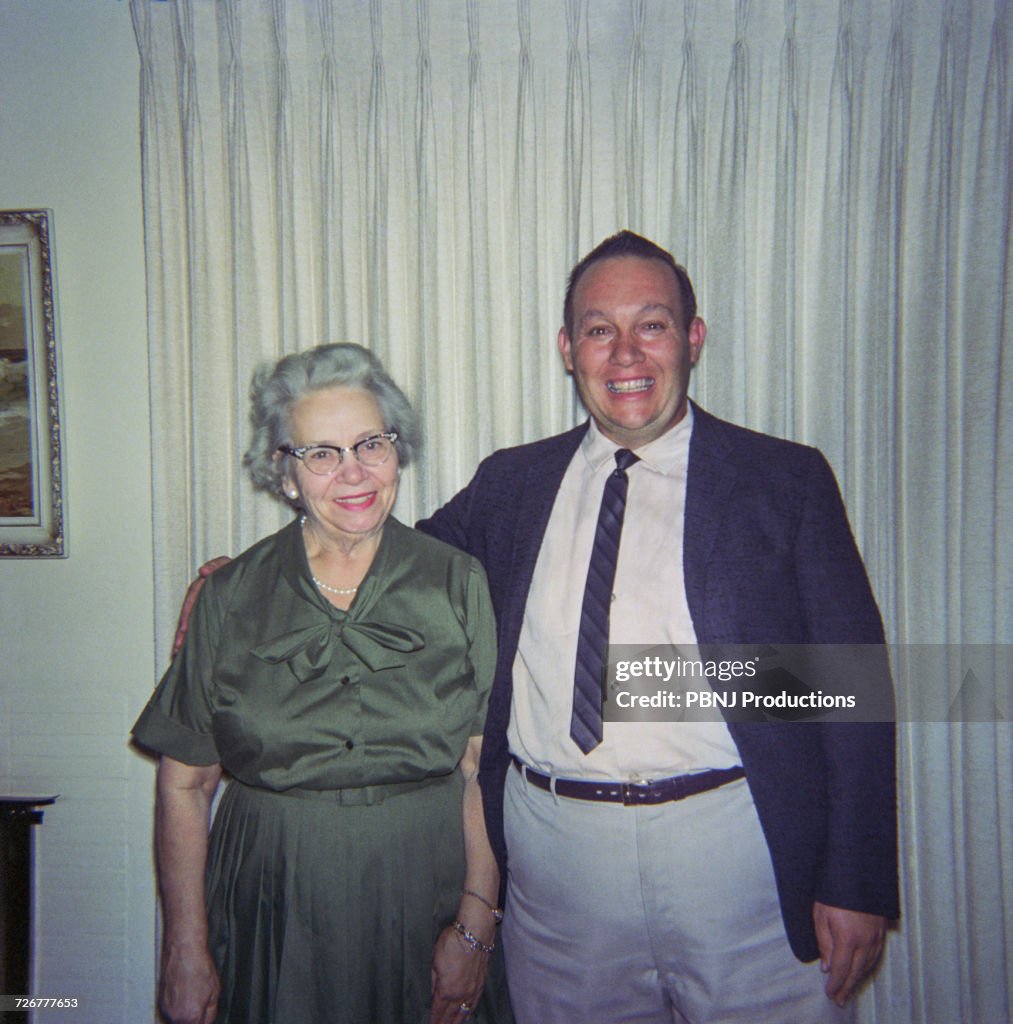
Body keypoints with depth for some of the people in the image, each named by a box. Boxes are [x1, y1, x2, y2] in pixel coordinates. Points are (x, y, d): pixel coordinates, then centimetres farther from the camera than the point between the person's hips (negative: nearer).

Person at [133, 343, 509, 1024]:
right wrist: (186, 952, -3)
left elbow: (480, 770, -6)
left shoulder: (458, 583, -5)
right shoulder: (231, 598, -3)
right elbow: (184, 784, -1)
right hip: (274, 909, 1)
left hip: (423, 899, 0)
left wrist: (475, 926, -11)